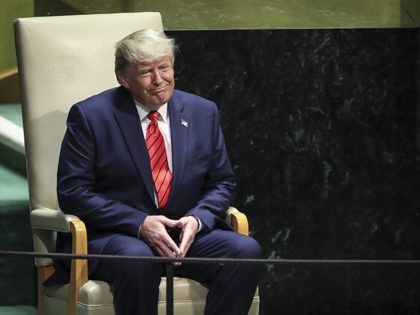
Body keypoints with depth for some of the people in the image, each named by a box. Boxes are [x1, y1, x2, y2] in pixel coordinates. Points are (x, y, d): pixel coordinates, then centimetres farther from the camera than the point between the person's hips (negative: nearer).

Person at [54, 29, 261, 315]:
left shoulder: (203, 113, 9)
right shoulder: (90, 116, -3)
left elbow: (221, 183, 15)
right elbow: (72, 192, -7)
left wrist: (197, 219, -9)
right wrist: (139, 224, -18)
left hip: (186, 232, 4)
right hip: (112, 236, -4)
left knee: (247, 250, -23)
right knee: (137, 259, -39)